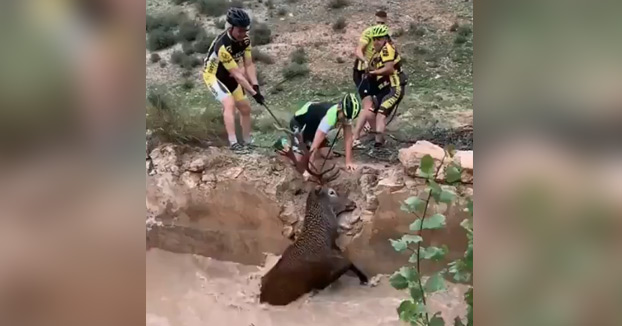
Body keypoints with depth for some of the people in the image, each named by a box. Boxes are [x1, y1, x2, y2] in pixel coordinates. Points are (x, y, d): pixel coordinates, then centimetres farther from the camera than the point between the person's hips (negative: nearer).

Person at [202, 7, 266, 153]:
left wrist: (255, 85, -24)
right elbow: (237, 74, -34)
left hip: (227, 75, 7)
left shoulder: (245, 39, -15)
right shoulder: (223, 46, -37)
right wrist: (254, 93, -33)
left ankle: (248, 142, 21)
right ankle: (233, 143, -24)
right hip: (213, 75, -7)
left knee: (245, 108, 7)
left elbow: (249, 64, -11)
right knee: (230, 104, -28)